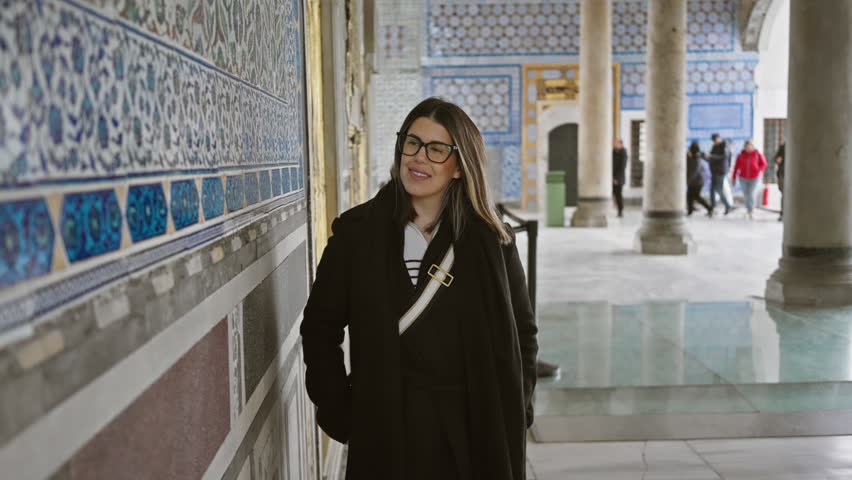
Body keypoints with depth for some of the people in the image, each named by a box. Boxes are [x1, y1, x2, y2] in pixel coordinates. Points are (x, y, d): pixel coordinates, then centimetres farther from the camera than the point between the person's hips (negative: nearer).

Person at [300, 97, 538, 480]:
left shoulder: (492, 240, -2)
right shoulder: (356, 231, -3)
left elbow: (522, 332, 6)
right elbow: (320, 328, 1)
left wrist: (514, 415, -1)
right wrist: (340, 414, -5)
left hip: (476, 431, 1)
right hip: (384, 429, 0)